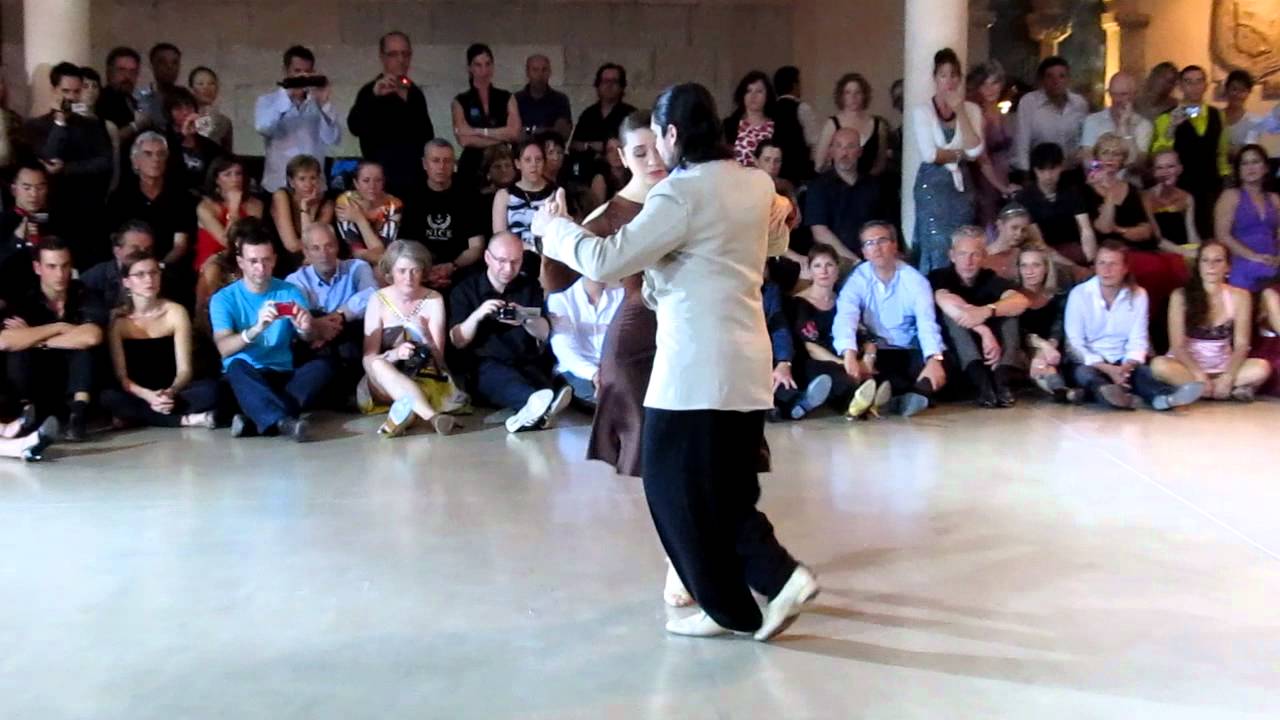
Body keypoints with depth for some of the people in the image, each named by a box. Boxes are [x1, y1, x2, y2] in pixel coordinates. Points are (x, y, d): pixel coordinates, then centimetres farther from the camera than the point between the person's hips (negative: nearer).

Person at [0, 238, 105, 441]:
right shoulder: (25, 302, -7)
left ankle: (79, 411, -29)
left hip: (75, 390, -1)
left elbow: (92, 337, -33)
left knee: (83, 339, -25)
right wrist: (59, 327, -24)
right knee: (18, 350, -23)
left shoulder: (83, 295, -10)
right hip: (38, 393, 1)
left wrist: (37, 340, -21)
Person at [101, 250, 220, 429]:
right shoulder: (117, 319, -4)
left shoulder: (175, 312, -2)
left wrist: (171, 392, -29)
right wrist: (148, 396, -28)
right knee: (108, 397, -34)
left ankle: (136, 416, -23)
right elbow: (121, 377, -8)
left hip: (171, 392, 0)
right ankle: (185, 420, -27)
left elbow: (184, 370, -7)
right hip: (138, 396, 0)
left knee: (210, 388, -29)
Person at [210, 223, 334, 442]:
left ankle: (257, 421, -38)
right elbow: (224, 348, -16)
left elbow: (311, 340, -6)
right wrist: (257, 328, -36)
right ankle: (284, 421, -53)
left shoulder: (290, 292, 7)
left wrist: (306, 328, -32)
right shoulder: (223, 299, 0)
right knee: (238, 366, -35)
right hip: (246, 377, -2)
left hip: (283, 374, 2)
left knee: (323, 365, -26)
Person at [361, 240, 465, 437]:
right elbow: (369, 359, -8)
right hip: (388, 380, 0)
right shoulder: (379, 300, -2)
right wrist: (394, 354, -29)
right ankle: (432, 416, -51)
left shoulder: (434, 300, -1)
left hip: (426, 378, 0)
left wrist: (425, 336, -24)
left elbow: (438, 358, -4)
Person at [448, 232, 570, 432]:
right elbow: (457, 341, 1)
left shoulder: (530, 287, 15)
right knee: (499, 375, -39)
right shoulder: (464, 290, 8)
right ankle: (537, 401, -69)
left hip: (527, 365, 4)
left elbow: (545, 333, 6)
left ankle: (533, 410, -62)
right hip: (486, 368, -4)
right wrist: (477, 315, -18)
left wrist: (526, 319, -17)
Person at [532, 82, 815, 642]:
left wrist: (553, 227, 0)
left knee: (677, 488, 6)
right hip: (746, 361, 8)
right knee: (728, 490, 18)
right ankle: (781, 576, 8)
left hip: (695, 365, -8)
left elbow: (606, 261, -16)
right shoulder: (757, 185, 9)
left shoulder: (680, 193, -15)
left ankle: (728, 607, 14)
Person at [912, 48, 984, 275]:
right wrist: (960, 154, -3)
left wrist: (960, 112, -9)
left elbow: (975, 151, -9)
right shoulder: (923, 111, -3)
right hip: (932, 186, -3)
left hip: (962, 185, 3)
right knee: (937, 247, -5)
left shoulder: (972, 109, 6)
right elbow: (929, 154, -14)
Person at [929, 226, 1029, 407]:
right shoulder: (940, 276, -8)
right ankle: (982, 382, -45)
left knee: (1008, 310, -17)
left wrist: (987, 311, -43)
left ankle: (1001, 379, -36)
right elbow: (946, 301, -32)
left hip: (986, 350, 2)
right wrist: (985, 332, -42)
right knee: (952, 313, -26)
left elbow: (1021, 301, -23)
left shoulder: (990, 278, -2)